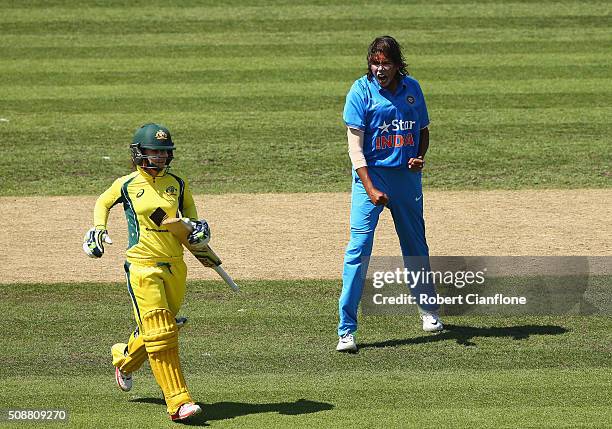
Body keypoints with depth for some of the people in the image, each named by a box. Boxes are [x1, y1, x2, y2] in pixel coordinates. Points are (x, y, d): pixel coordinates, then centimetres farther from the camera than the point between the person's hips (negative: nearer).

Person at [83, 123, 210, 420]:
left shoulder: (177, 184, 6)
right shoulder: (127, 185, -1)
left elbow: (188, 208, 24)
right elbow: (103, 203, 18)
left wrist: (196, 228, 5)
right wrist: (98, 229, 2)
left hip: (175, 267, 4)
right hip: (142, 267, -4)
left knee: (161, 328, 16)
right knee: (160, 334, -11)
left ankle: (124, 358, 48)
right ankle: (178, 402, -11)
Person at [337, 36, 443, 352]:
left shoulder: (412, 89, 5)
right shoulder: (361, 91, -8)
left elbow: (423, 130, 17)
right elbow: (355, 145, -12)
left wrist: (420, 157, -5)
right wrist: (370, 189, -22)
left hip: (407, 176, 4)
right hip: (371, 174, -4)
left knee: (416, 246, 17)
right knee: (358, 249, -11)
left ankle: (427, 308, 39)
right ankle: (346, 329, -12)